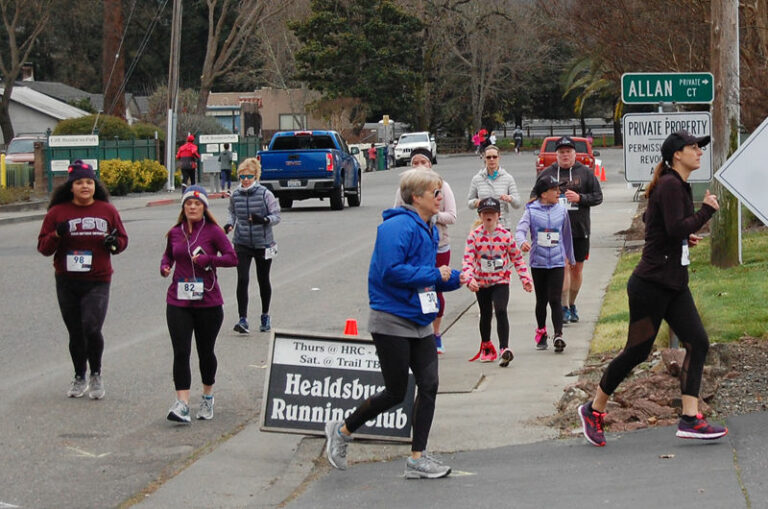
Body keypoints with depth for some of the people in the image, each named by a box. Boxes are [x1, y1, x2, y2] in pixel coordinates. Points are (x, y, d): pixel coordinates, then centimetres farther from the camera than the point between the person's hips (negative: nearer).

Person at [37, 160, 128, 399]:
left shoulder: (107, 210, 3)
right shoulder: (57, 212, 1)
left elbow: (123, 239, 13)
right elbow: (43, 247, 2)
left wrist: (115, 243, -10)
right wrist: (57, 235, -17)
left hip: (98, 282, -1)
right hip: (67, 283, 2)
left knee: (91, 328, -16)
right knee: (75, 333, 10)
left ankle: (96, 375, 6)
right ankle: (80, 378, 29)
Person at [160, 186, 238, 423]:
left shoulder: (213, 232, -4)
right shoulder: (175, 233, 7)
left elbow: (232, 257, -9)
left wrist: (207, 259, -21)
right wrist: (164, 266, 3)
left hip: (208, 303, -2)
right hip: (178, 303, 2)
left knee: (206, 351, 11)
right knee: (181, 352, -9)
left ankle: (207, 397, 32)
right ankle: (182, 404, -14)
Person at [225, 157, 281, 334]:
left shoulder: (265, 194, -9)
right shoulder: (235, 195, 1)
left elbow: (276, 216, -8)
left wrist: (264, 220, -27)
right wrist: (229, 224, -2)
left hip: (263, 244, -1)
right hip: (242, 245, 1)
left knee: (263, 280, 13)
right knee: (242, 280, -12)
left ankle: (265, 316, 32)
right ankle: (243, 319, -12)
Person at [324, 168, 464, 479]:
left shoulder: (428, 229, 13)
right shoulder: (398, 227, -17)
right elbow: (391, 271, -27)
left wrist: (455, 278, 5)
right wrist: (434, 275, -21)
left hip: (419, 321, 9)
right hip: (392, 322, -9)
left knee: (429, 385, 1)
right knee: (395, 392, -1)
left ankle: (418, 459, 6)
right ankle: (342, 431, 19)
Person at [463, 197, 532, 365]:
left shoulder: (505, 235, -7)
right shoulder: (474, 235, -9)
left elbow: (517, 258, 2)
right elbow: (468, 260, -15)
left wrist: (525, 279, -2)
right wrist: (469, 279, -30)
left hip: (501, 281, -2)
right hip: (481, 282, 2)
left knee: (501, 311, -20)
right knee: (485, 314, 16)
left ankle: (504, 349, -25)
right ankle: (486, 347, 36)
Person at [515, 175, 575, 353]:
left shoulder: (561, 210, 5)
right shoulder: (531, 211, -2)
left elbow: (566, 234, 18)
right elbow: (520, 230, -12)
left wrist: (569, 257, 27)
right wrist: (523, 242, -35)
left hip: (557, 261, 0)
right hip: (538, 261, 0)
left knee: (555, 299, -10)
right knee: (541, 300, 11)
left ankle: (558, 335, -15)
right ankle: (541, 333, 26)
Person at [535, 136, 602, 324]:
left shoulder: (585, 173, 5)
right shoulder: (546, 174, 6)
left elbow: (598, 196, 3)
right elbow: (534, 198, 15)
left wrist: (580, 198, -13)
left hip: (580, 230, 1)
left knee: (577, 269, 9)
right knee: (563, 267, -11)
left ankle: (572, 304, 25)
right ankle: (564, 308, -9)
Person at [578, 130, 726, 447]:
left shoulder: (679, 186, 14)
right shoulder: (669, 186, -16)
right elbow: (676, 229, -26)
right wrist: (707, 210, -13)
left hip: (674, 285, 10)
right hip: (651, 284, -10)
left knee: (698, 342, -2)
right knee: (637, 351, -1)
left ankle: (690, 419, -3)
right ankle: (593, 410, 16)